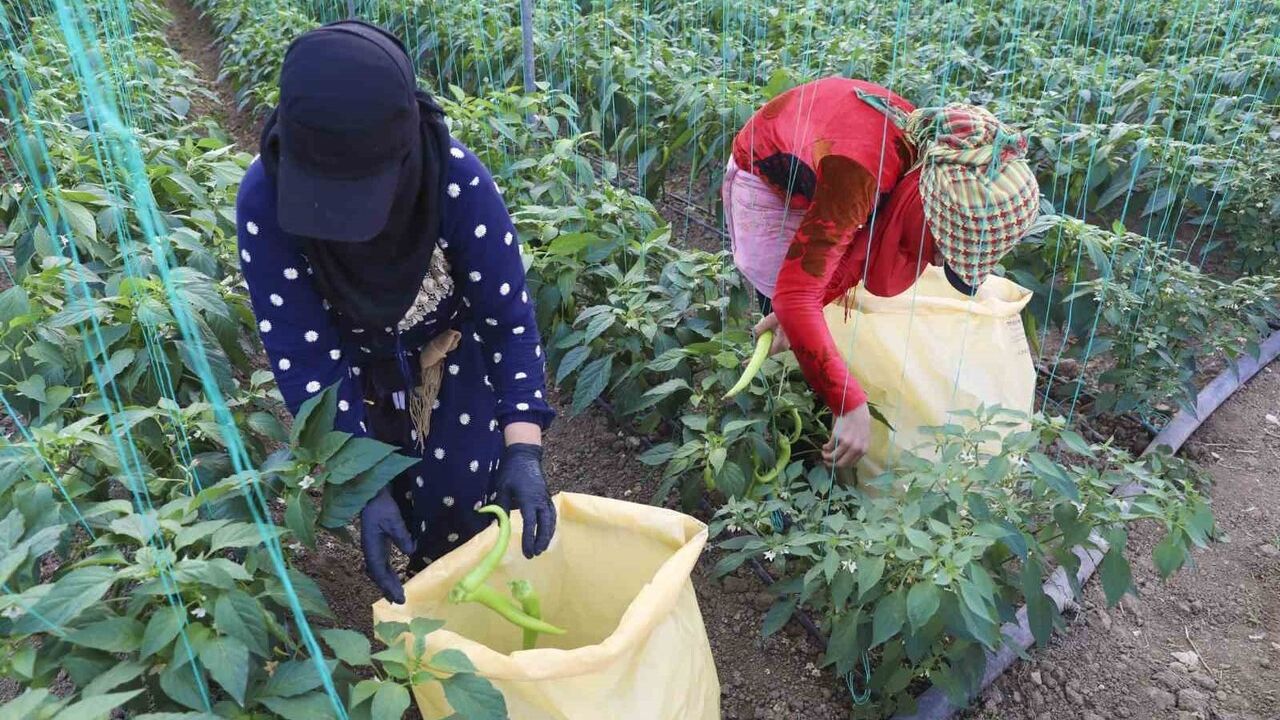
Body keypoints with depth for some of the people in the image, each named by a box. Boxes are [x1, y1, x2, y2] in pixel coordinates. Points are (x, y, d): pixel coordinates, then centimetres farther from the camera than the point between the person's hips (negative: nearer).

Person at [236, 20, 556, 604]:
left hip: (455, 348, -1)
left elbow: (509, 316, -29)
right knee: (392, 497, 9)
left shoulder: (459, 180, -37)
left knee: (461, 494, 0)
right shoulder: (265, 199, -33)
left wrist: (522, 452, -38)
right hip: (360, 357, 1)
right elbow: (302, 350, -28)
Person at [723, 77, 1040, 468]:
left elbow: (865, 246, -14)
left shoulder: (933, 151, -23)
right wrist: (852, 407, -48)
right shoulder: (857, 171, -45)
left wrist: (800, 308, -27)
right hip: (766, 179, -6)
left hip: (818, 185, 6)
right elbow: (794, 295, -48)